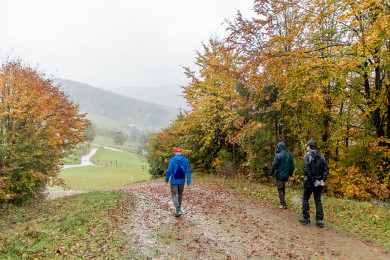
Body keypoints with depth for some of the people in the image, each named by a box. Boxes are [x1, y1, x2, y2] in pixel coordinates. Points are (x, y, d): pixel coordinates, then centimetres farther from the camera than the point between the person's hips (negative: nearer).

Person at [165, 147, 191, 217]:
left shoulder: (173, 160, -11)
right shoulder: (185, 160, -2)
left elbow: (169, 171, -13)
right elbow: (188, 171, -3)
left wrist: (167, 179, 2)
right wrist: (189, 182, 0)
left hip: (174, 181, -3)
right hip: (182, 181, 4)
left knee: (174, 195, 3)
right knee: (180, 194, 21)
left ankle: (178, 210, -10)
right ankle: (179, 208, 34)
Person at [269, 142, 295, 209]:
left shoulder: (278, 155, -15)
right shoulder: (289, 155, 2)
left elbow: (274, 166, -14)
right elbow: (292, 166, 7)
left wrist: (271, 173, 0)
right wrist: (290, 175, 18)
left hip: (279, 175, -6)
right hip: (286, 175, 6)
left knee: (280, 189, 5)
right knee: (283, 186, 27)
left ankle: (283, 204, 4)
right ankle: (282, 198, 38)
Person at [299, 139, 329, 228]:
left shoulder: (307, 156, -9)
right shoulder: (321, 157, 7)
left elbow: (306, 169, -19)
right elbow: (326, 170, 3)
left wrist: (311, 180, -14)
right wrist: (323, 180, 0)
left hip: (309, 182, -5)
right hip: (319, 183, 5)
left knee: (305, 199, 10)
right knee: (318, 201, 10)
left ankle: (306, 218, 15)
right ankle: (319, 220, 7)